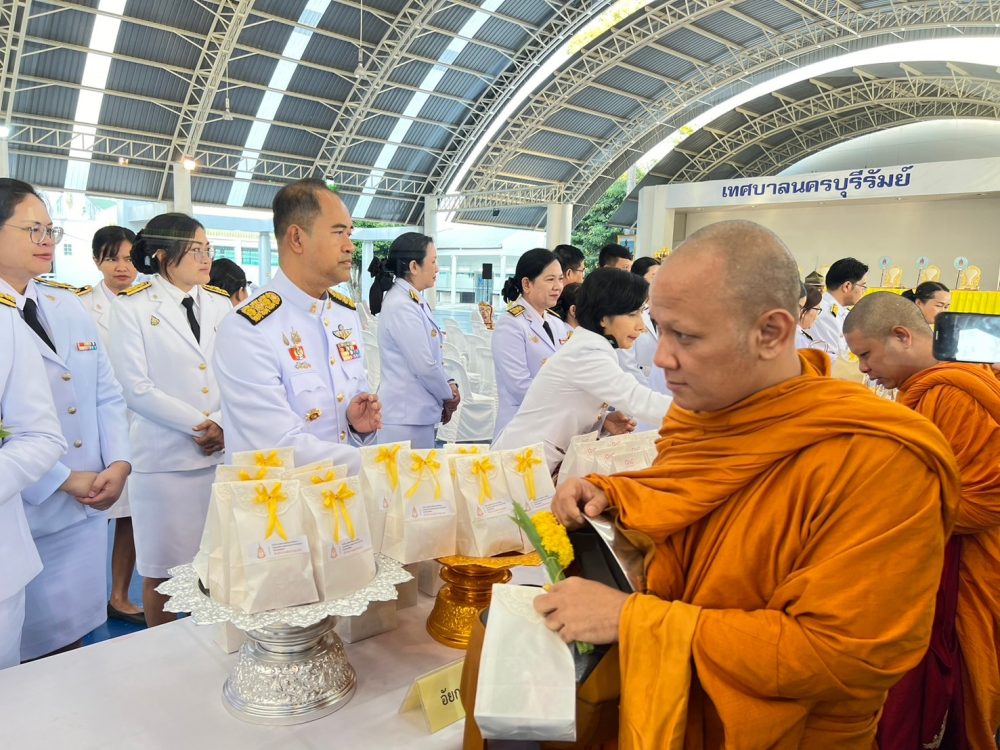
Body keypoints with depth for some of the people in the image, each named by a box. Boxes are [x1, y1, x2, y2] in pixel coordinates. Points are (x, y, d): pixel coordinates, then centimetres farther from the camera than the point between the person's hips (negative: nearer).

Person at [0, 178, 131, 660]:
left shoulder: (68, 305, 11)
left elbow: (107, 395, 10)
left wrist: (118, 463, -4)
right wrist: (65, 481, -14)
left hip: (87, 509, 5)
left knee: (73, 637, 15)